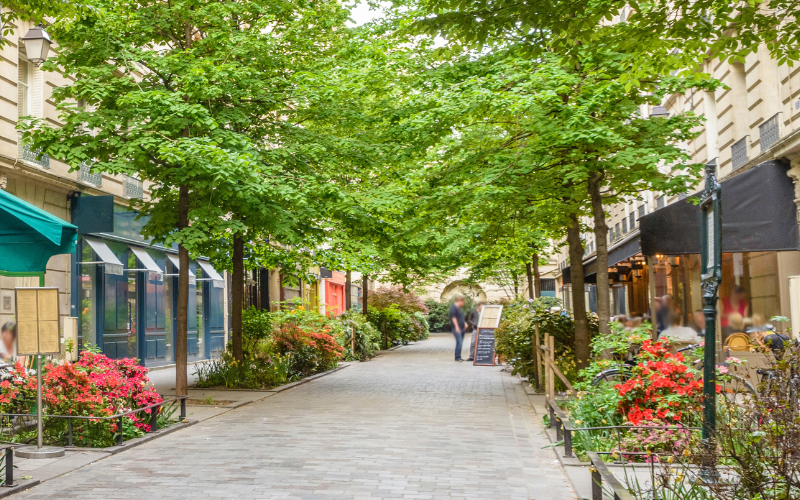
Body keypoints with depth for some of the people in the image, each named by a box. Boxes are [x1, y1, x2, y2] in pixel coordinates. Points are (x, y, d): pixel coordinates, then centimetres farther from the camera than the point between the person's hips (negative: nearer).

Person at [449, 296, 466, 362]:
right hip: (457, 329, -10)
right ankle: (457, 357, -13)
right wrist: (456, 327, -22)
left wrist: (464, 323, 19)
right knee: (459, 342, -15)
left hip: (461, 328, 10)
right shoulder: (453, 307, -9)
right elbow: (453, 317, -16)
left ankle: (458, 357, 12)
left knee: (460, 343, 8)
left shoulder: (458, 308, 20)